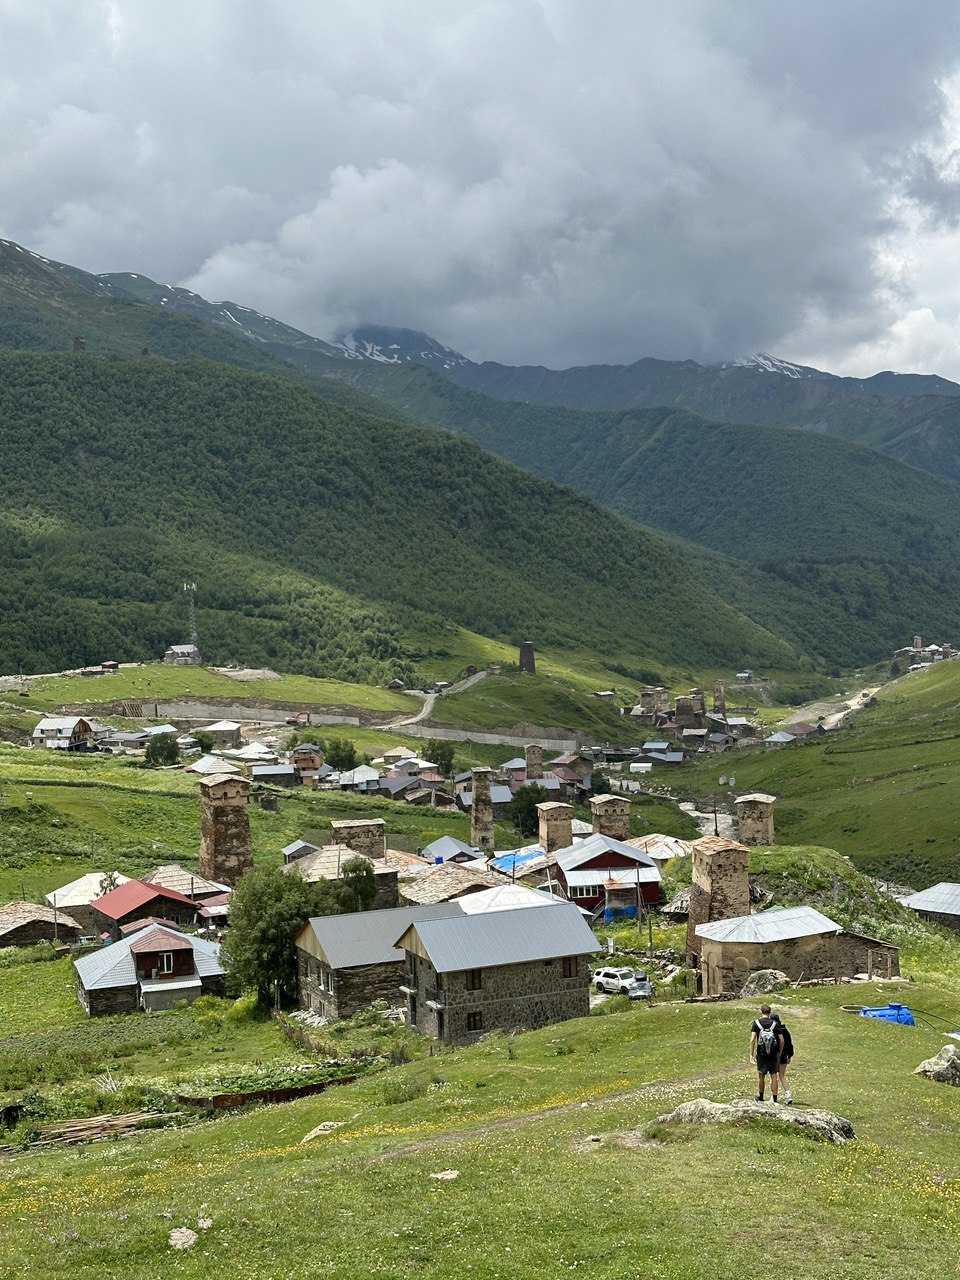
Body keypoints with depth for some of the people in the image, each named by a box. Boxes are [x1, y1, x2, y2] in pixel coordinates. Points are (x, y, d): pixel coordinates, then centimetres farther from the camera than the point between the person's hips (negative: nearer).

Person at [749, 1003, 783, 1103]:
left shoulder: (756, 1023, -4)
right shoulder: (774, 1023, -1)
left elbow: (752, 1039, -11)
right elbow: (781, 1040, -2)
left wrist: (751, 1054, -8)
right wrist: (779, 1052, 12)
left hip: (761, 1054, 0)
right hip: (774, 1054, 0)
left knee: (761, 1076, 14)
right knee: (774, 1076, 5)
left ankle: (760, 1098, 26)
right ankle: (774, 1099, 3)